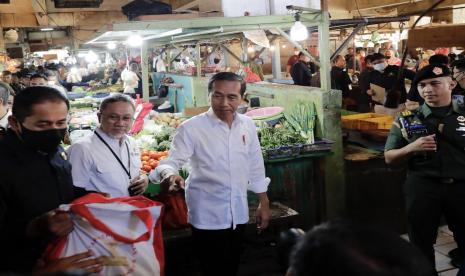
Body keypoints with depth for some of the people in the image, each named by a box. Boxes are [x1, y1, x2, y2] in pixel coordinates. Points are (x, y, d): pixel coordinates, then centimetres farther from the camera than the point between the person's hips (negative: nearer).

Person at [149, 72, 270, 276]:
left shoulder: (247, 125, 1)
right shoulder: (191, 128, -13)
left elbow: (255, 167, 9)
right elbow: (171, 161, -17)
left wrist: (264, 204, 11)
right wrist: (168, 174, -41)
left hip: (238, 214, 5)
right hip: (208, 217, -5)